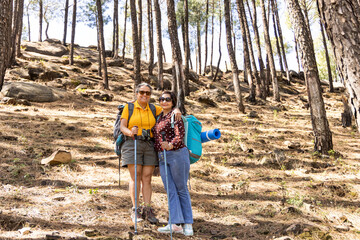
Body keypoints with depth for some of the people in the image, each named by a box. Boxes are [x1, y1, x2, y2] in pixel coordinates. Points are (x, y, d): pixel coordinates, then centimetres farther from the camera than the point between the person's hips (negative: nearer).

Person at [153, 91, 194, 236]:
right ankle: (175, 224, -2)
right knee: (170, 191, 0)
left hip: (177, 154, -6)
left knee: (181, 190, 0)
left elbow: (180, 135, -17)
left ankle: (188, 224, 7)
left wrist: (171, 145, -34)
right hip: (162, 158, 7)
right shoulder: (159, 117, 17)